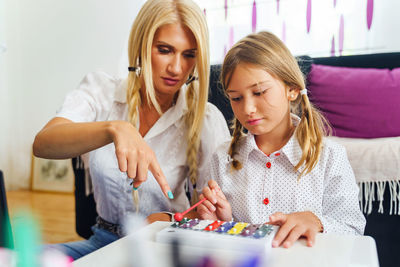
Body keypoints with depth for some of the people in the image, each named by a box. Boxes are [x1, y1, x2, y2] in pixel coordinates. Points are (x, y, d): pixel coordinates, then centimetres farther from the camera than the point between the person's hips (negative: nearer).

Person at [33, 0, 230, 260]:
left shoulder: (206, 119, -10)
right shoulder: (101, 90, -4)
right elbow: (42, 144, -23)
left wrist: (169, 220, -26)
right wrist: (114, 129, -41)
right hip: (104, 240, 1)